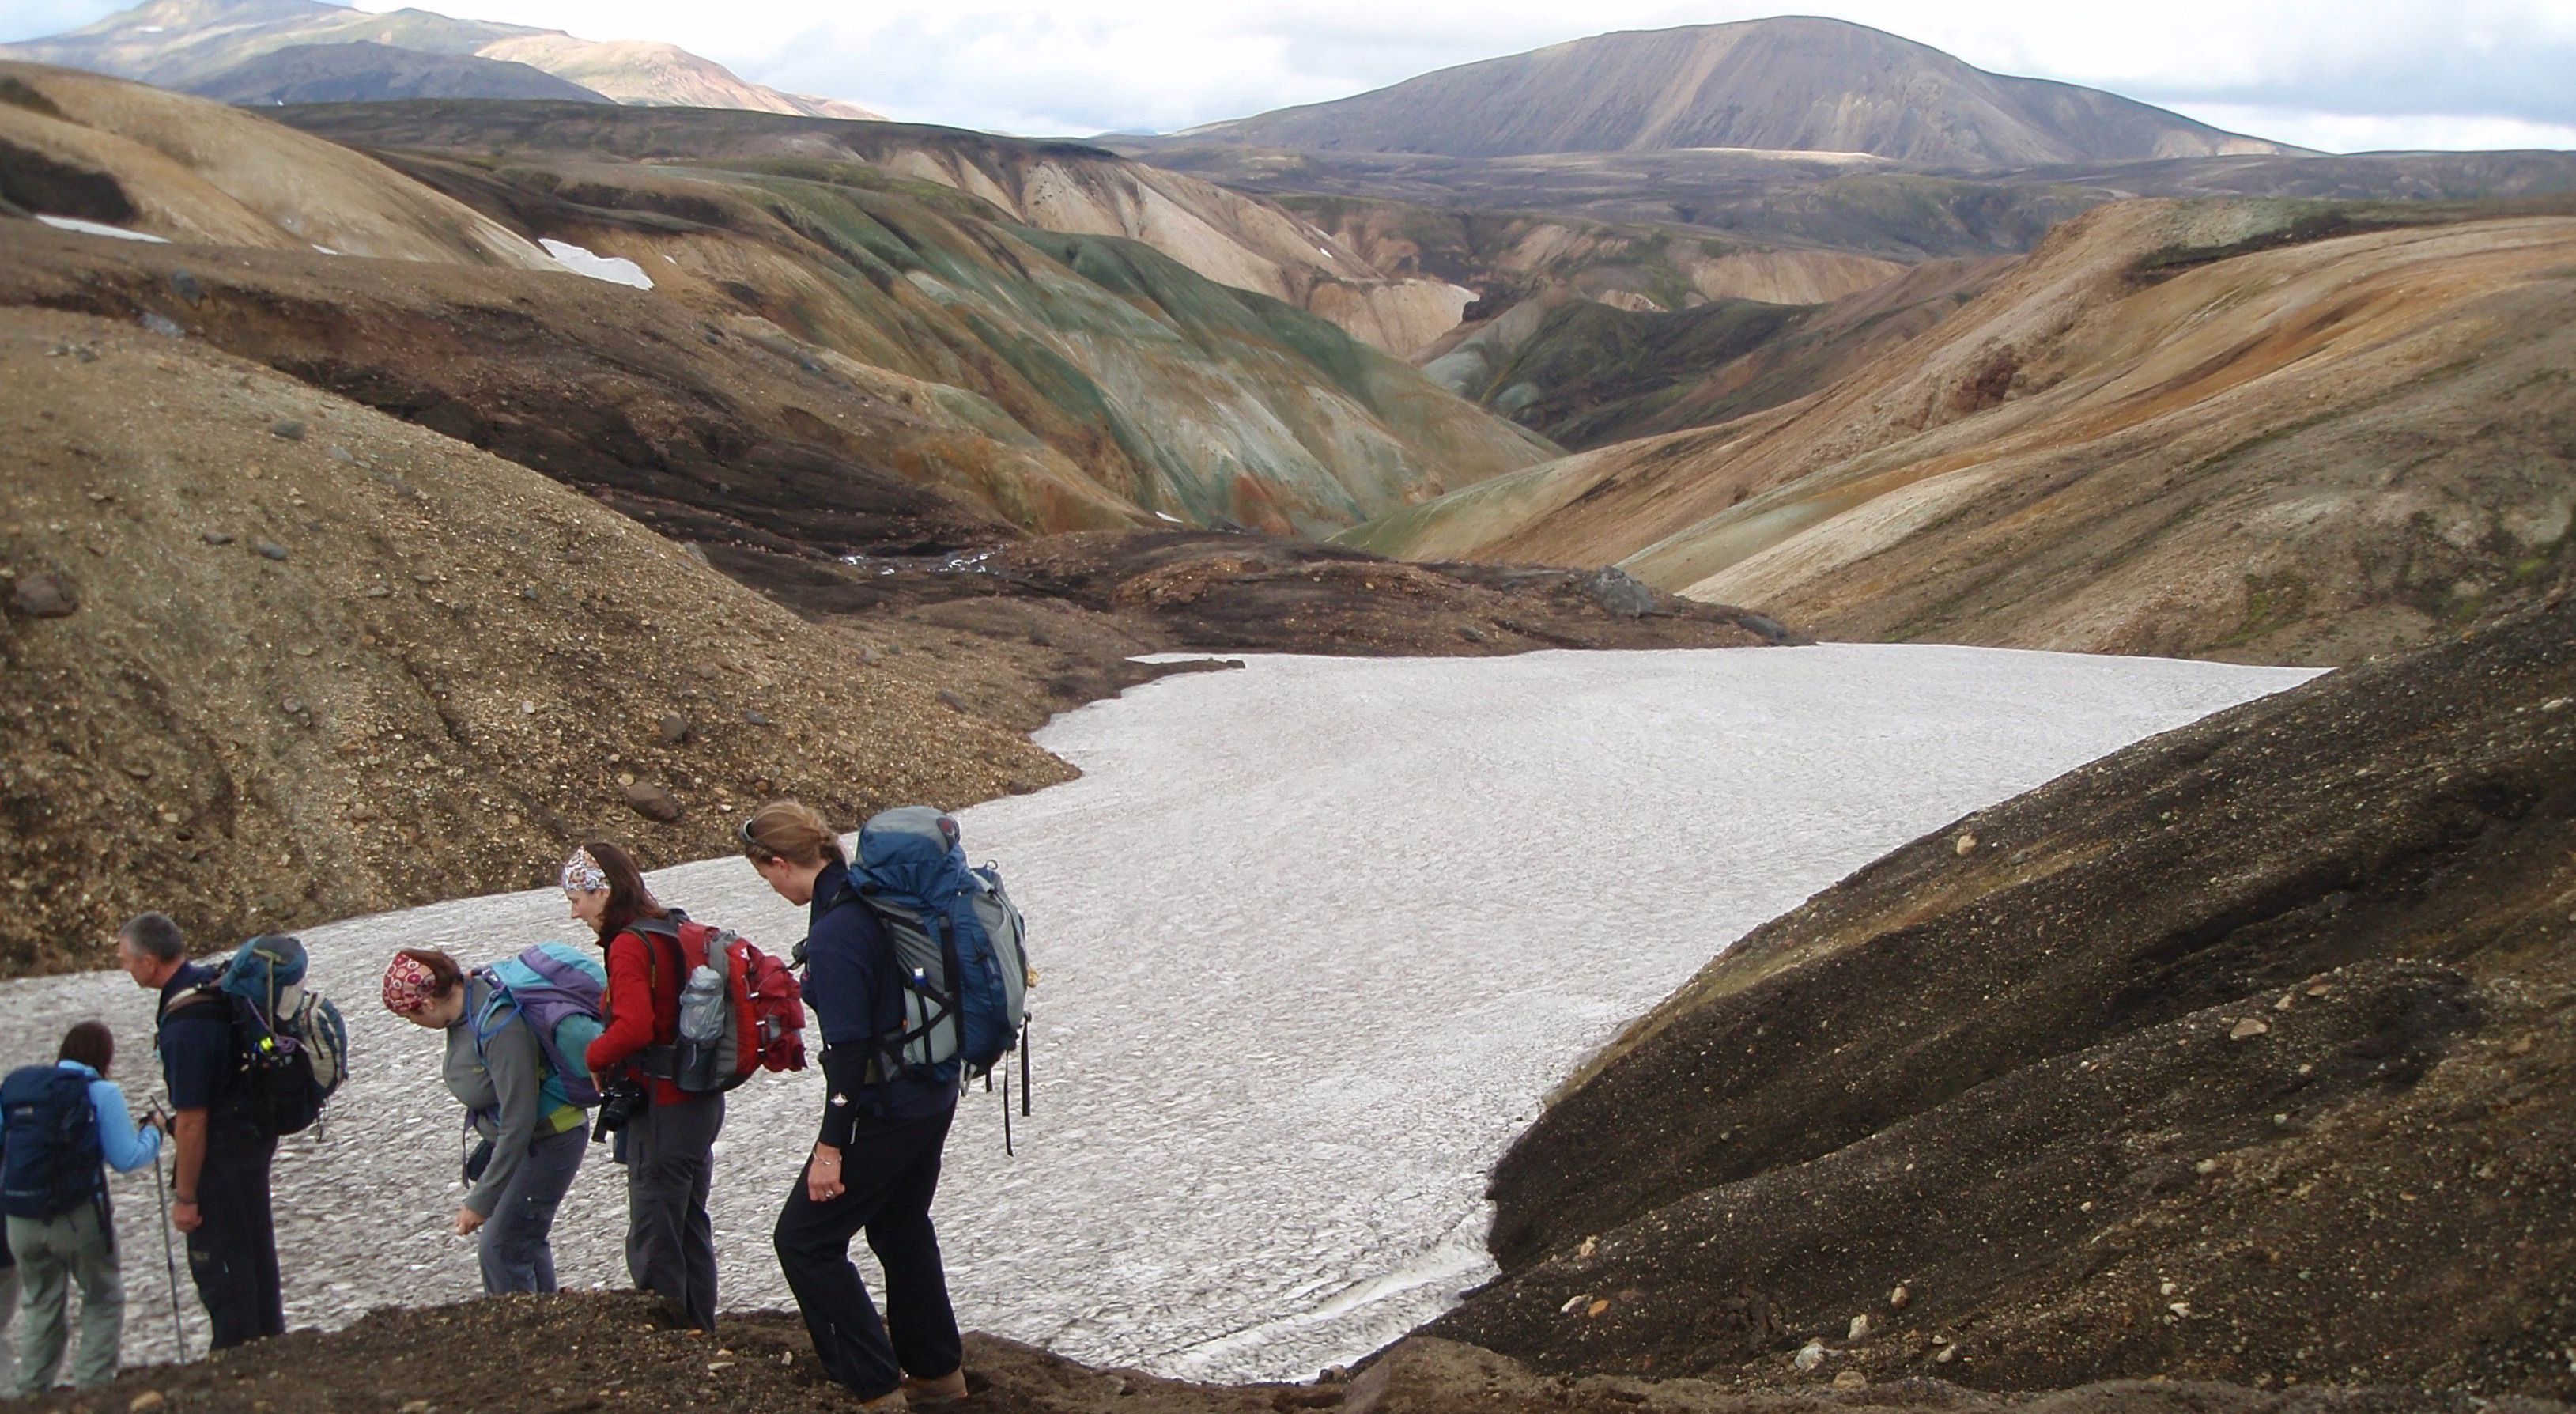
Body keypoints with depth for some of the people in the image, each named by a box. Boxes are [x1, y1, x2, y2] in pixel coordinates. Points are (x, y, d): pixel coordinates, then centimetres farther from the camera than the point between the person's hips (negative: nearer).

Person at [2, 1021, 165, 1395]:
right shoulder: (101, 1093, -6)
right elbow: (126, 1159, -9)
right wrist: (153, 1134, 8)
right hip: (79, 1219, -4)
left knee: (42, 1305, 21)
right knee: (104, 1300, 14)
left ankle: (32, 1391, 22)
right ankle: (92, 1385, 8)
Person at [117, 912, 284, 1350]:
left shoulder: (185, 1027, -28)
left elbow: (192, 1121, -25)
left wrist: (185, 1196, -16)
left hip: (220, 1150, -10)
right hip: (255, 1132, 10)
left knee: (215, 1262, 3)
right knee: (255, 1249, 21)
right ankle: (269, 1345, 34)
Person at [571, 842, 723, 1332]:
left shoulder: (629, 946, -17)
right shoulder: (675, 929, 9)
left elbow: (634, 1027, -29)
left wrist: (593, 1057, -12)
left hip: (663, 1109, -9)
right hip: (701, 1101, 9)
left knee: (652, 1243, -1)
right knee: (690, 1228, 19)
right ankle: (700, 1334, 28)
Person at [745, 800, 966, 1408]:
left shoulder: (834, 935, -23)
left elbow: (849, 1050, -24)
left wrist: (831, 1147, -19)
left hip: (885, 1111, -9)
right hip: (932, 1097, 9)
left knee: (804, 1241, 2)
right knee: (901, 1227, 24)